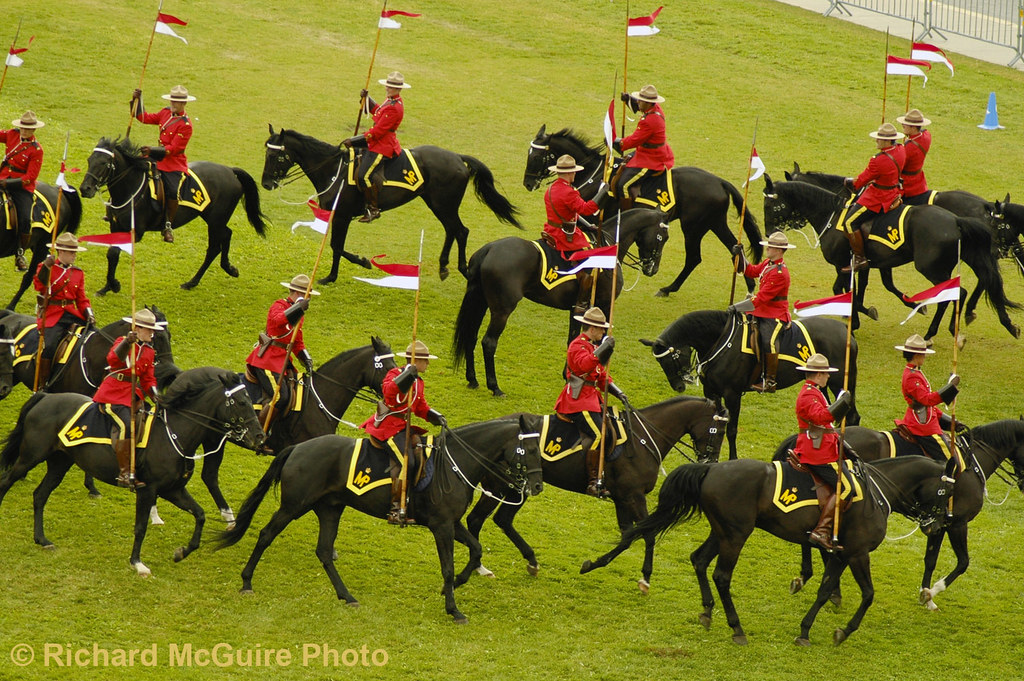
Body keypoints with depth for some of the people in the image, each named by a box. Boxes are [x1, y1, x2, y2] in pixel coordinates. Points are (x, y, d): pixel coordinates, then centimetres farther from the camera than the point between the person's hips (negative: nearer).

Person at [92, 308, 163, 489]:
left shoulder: (149, 351, 16)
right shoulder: (123, 342, -4)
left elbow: (148, 378, 19)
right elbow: (113, 359, -25)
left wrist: (154, 393, 0)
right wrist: (126, 343, -40)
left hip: (133, 395, 8)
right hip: (113, 395, -8)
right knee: (126, 425, -25)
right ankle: (124, 474, -21)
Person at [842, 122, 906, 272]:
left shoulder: (879, 160, -29)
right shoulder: (901, 150, -2)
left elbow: (862, 180, -17)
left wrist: (851, 182, 5)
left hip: (879, 199, -10)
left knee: (850, 223, -8)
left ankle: (860, 258, -4)